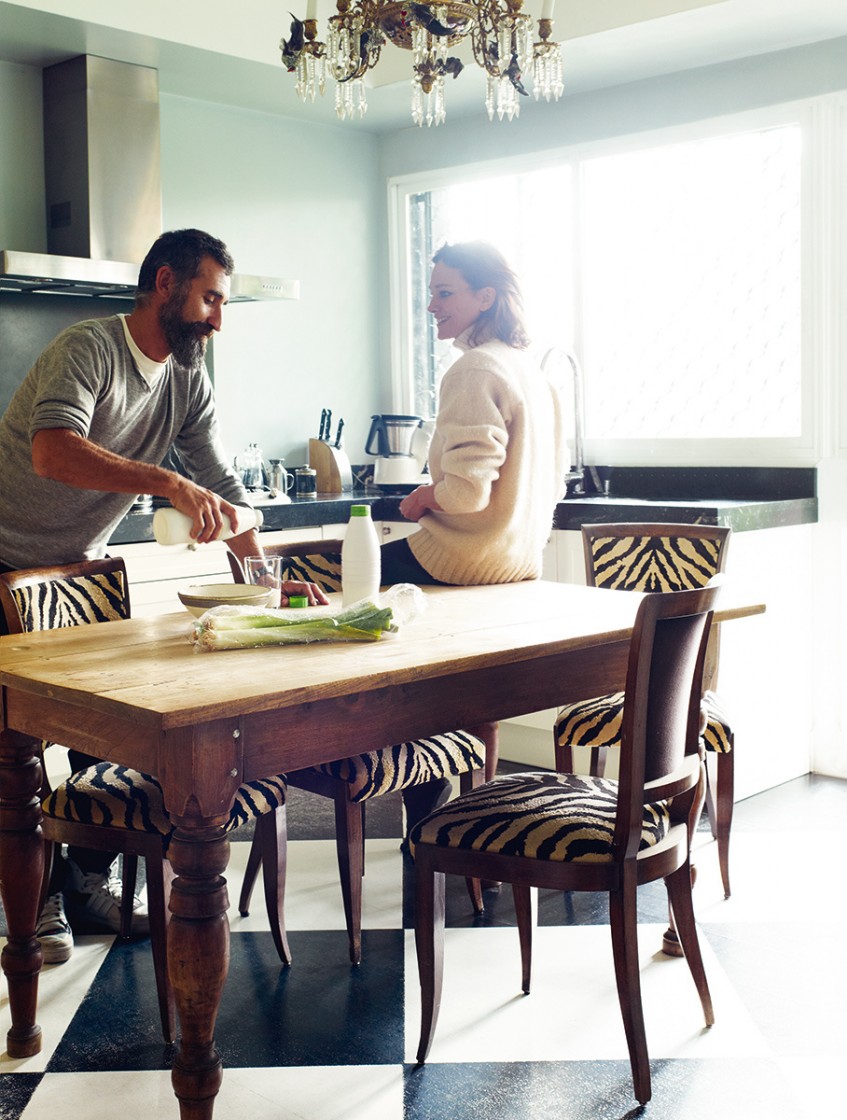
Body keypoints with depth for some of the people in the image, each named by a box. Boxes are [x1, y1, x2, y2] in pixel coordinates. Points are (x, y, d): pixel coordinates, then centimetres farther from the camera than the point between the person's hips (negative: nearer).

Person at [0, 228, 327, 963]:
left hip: (78, 567, 7)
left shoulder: (189, 380, 1)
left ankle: (90, 876, 16)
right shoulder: (87, 349, -22)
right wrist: (169, 482, -50)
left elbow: (220, 485, -1)